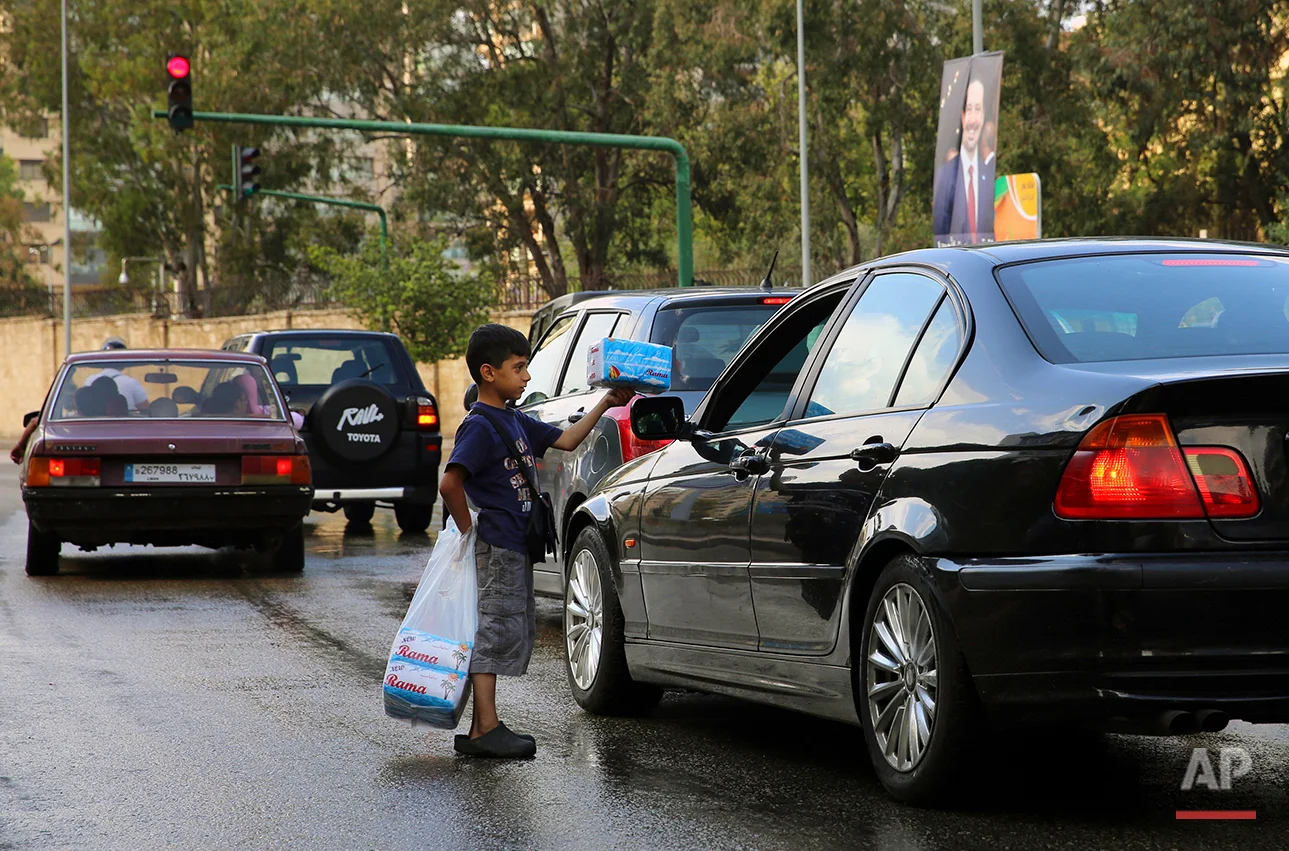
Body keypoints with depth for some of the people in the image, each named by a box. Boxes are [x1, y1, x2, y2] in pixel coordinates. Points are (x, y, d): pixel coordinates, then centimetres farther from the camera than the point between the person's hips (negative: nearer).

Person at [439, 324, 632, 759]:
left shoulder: (516, 421, 15)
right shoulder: (479, 426, -14)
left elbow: (566, 440, 21)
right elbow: (450, 484, -21)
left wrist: (605, 404, 15)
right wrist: (471, 535, -16)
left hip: (516, 547, 10)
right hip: (496, 548, -10)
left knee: (518, 633, 11)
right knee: (497, 632, -8)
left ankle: (483, 728, 15)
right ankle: (485, 730, -6)